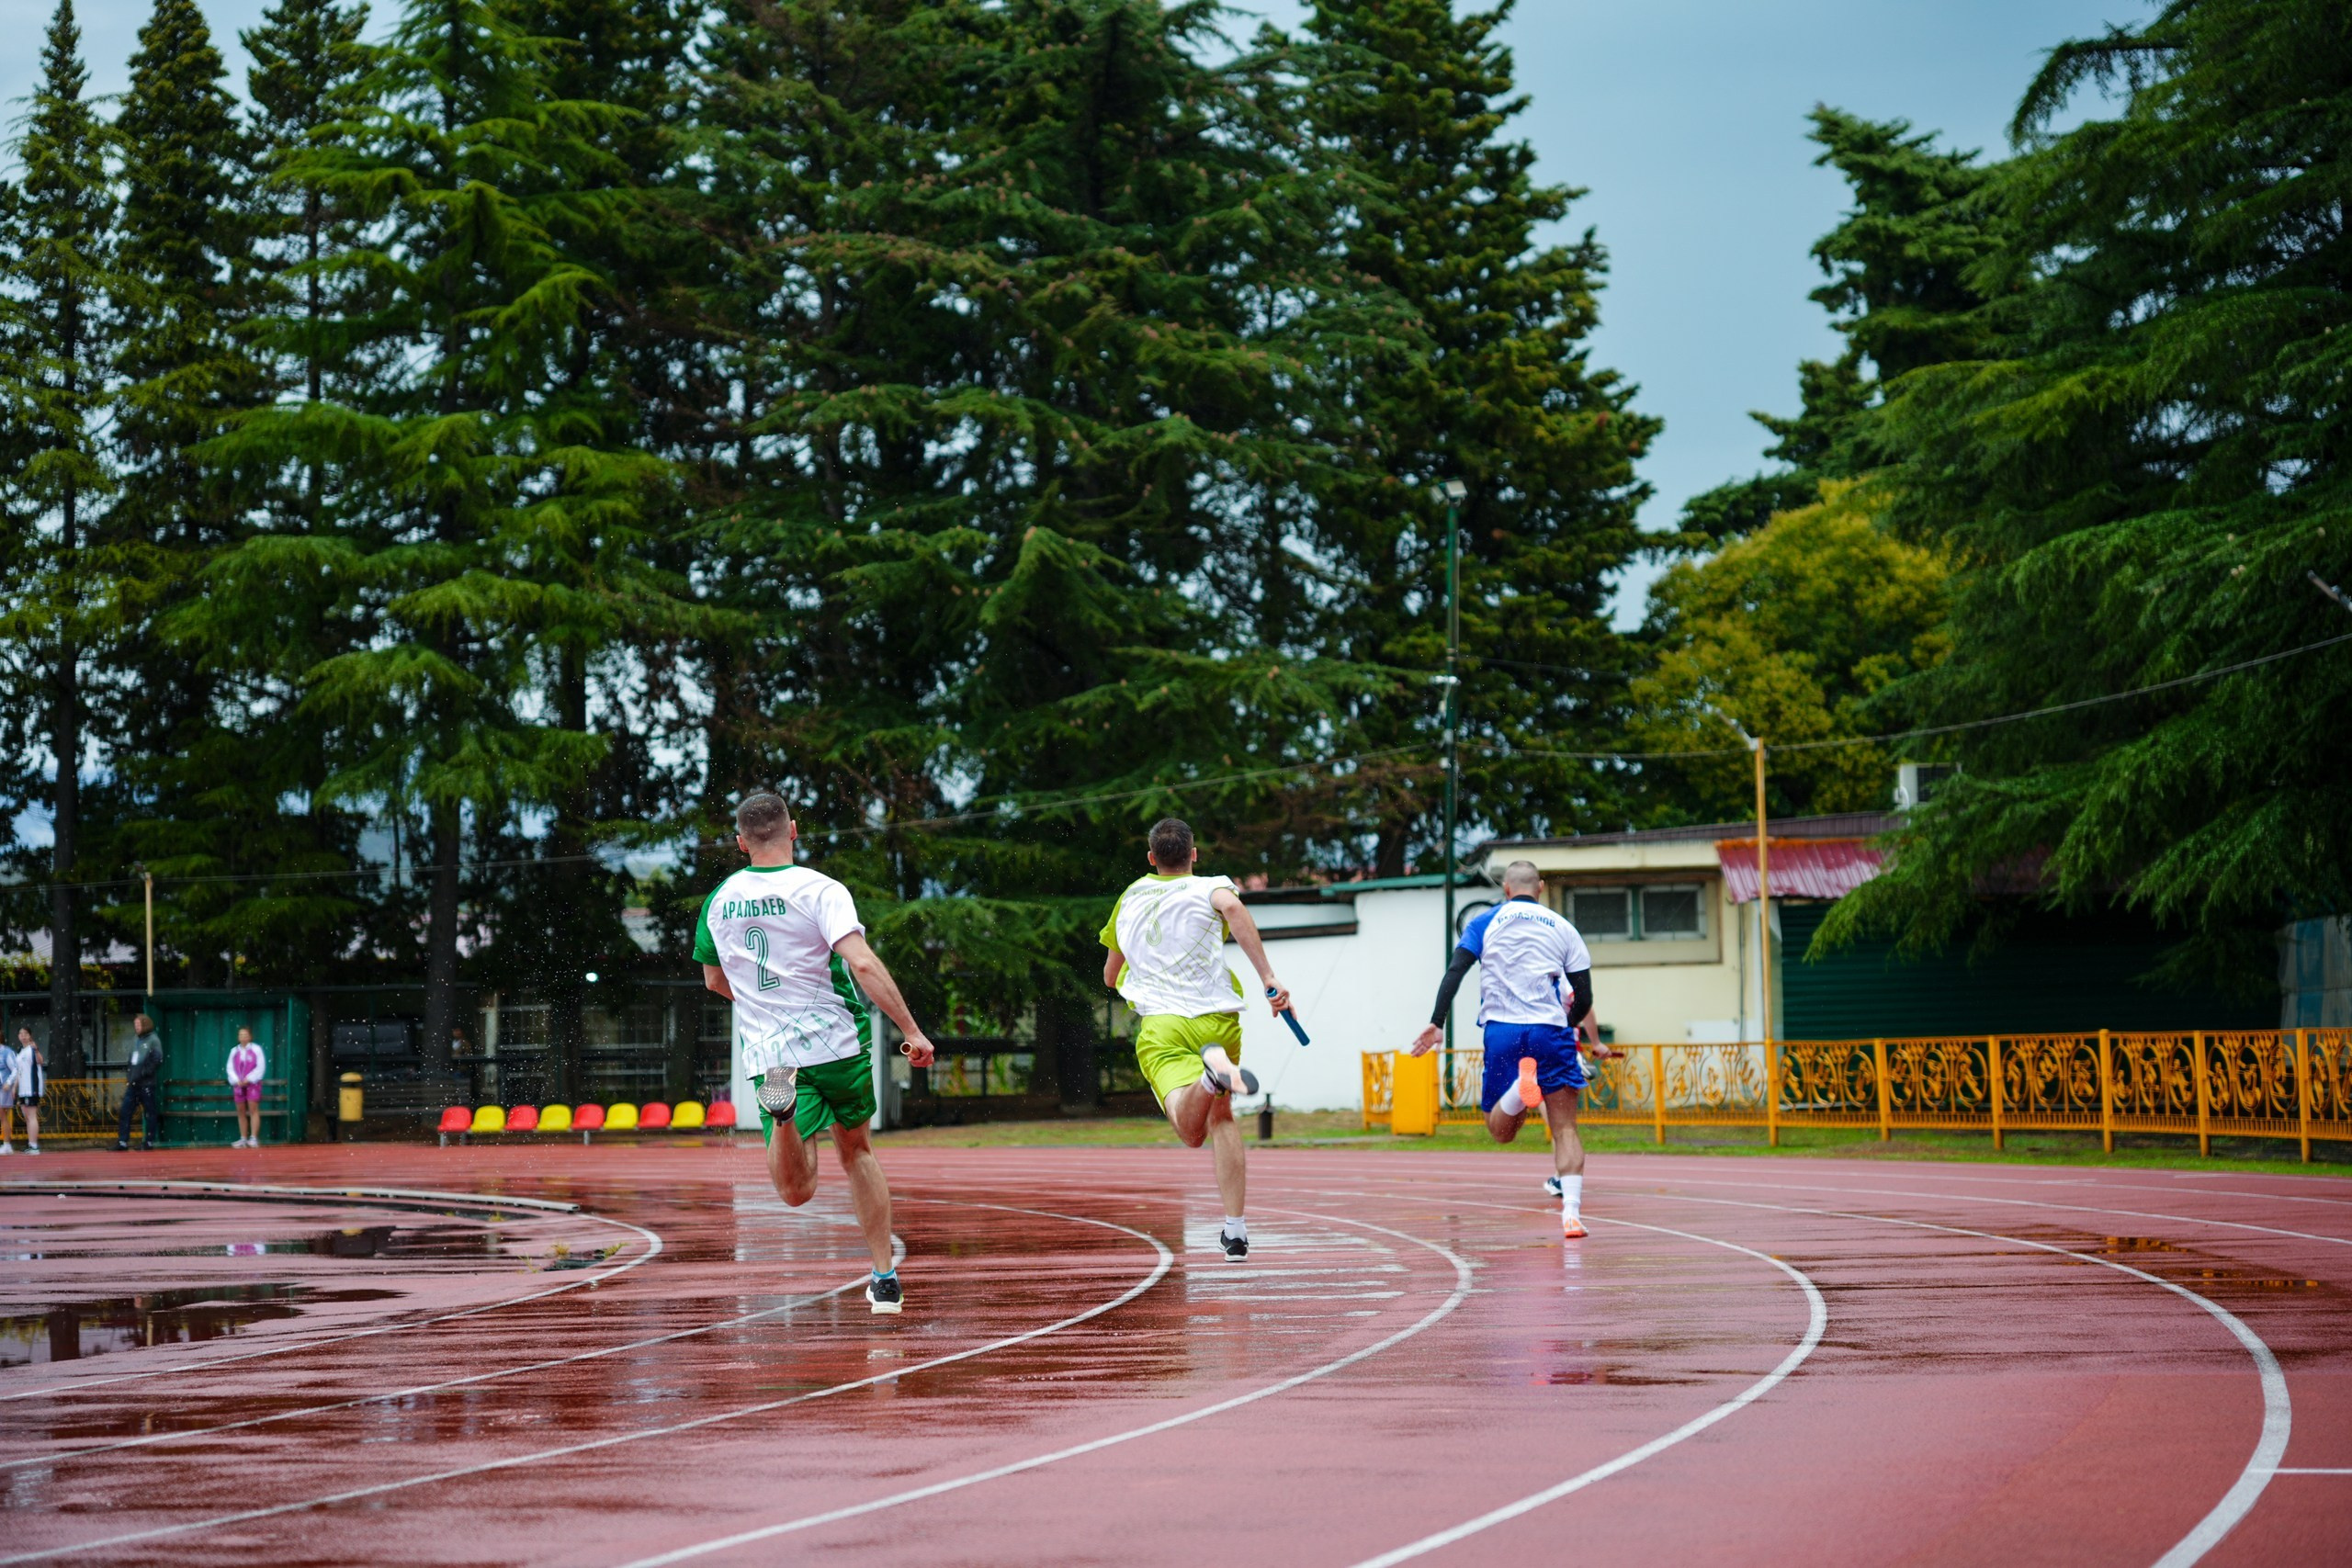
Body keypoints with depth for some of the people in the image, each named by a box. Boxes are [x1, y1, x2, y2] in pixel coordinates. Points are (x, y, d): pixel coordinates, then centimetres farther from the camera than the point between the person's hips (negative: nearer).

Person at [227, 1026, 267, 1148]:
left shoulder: (256, 1049, 2)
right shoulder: (234, 1051, 13)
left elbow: (260, 1067, -4)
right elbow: (230, 1068, 9)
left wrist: (248, 1079, -12)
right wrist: (236, 1081, -7)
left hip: (252, 1083, -4)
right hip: (238, 1084, 4)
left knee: (253, 1109, -11)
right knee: (241, 1112, 4)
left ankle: (254, 1138, -14)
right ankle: (243, 1139, 8)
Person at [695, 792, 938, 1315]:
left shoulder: (719, 901, 7)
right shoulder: (819, 890, -8)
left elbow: (715, 980, 22)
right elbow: (862, 963, -21)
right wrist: (911, 1030, -18)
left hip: (767, 1053, 1)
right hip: (839, 1044, -1)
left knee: (796, 1190, -6)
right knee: (856, 1151, 22)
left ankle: (782, 1106, -37)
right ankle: (884, 1278, 22)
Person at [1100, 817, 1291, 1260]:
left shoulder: (1129, 899, 21)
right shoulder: (1208, 888, 9)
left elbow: (1110, 977, 32)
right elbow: (1231, 906, -18)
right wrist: (1269, 978, -20)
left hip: (1160, 1028, 0)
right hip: (1218, 1019, 0)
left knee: (1193, 1132, -19)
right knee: (1222, 1117, 24)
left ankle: (1212, 1073, -54)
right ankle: (1235, 1229, 18)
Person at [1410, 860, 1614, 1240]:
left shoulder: (1486, 922, 11)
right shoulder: (1563, 928, 12)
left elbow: (1454, 973, -1)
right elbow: (1584, 999, 11)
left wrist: (1437, 1023, 0)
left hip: (1501, 1030, 0)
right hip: (1551, 1030, 0)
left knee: (1500, 1131, 7)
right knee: (1565, 1128, 4)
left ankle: (1521, 1085, -27)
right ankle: (1572, 1213, -14)